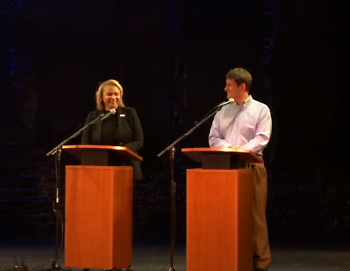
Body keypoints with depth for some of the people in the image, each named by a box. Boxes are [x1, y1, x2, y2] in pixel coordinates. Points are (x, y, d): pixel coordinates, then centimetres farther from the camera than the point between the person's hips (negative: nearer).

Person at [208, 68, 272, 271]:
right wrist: (229, 148, -10)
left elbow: (262, 138, -9)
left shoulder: (261, 110, 2)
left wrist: (242, 150, -22)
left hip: (252, 165, -4)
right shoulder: (223, 112, 15)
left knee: (255, 214, -4)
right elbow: (214, 138, 10)